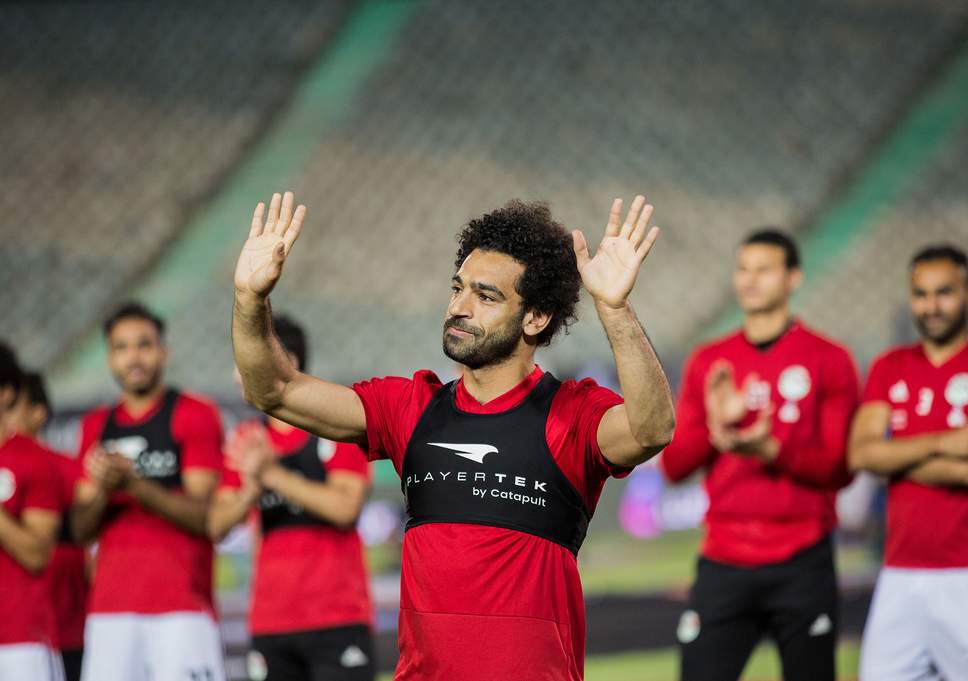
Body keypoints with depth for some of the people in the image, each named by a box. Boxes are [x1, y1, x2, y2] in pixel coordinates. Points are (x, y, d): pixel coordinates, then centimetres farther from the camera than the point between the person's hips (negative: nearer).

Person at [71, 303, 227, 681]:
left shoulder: (193, 415, 2)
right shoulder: (97, 426, 18)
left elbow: (204, 517, -7)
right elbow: (81, 528, 16)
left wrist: (134, 485, -20)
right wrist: (103, 491, -6)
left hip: (181, 607, -5)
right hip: (109, 609, 5)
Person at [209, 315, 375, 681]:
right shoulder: (247, 440, 13)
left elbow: (345, 508, -15)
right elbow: (217, 526, 7)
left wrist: (273, 474, -15)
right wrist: (251, 489, -13)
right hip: (270, 622, 5)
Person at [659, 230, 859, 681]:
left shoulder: (828, 360, 1)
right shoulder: (708, 362, 10)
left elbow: (839, 469, -4)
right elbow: (673, 466, 6)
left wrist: (771, 451, -20)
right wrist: (715, 427, -13)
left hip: (802, 567, -2)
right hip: (723, 564, 2)